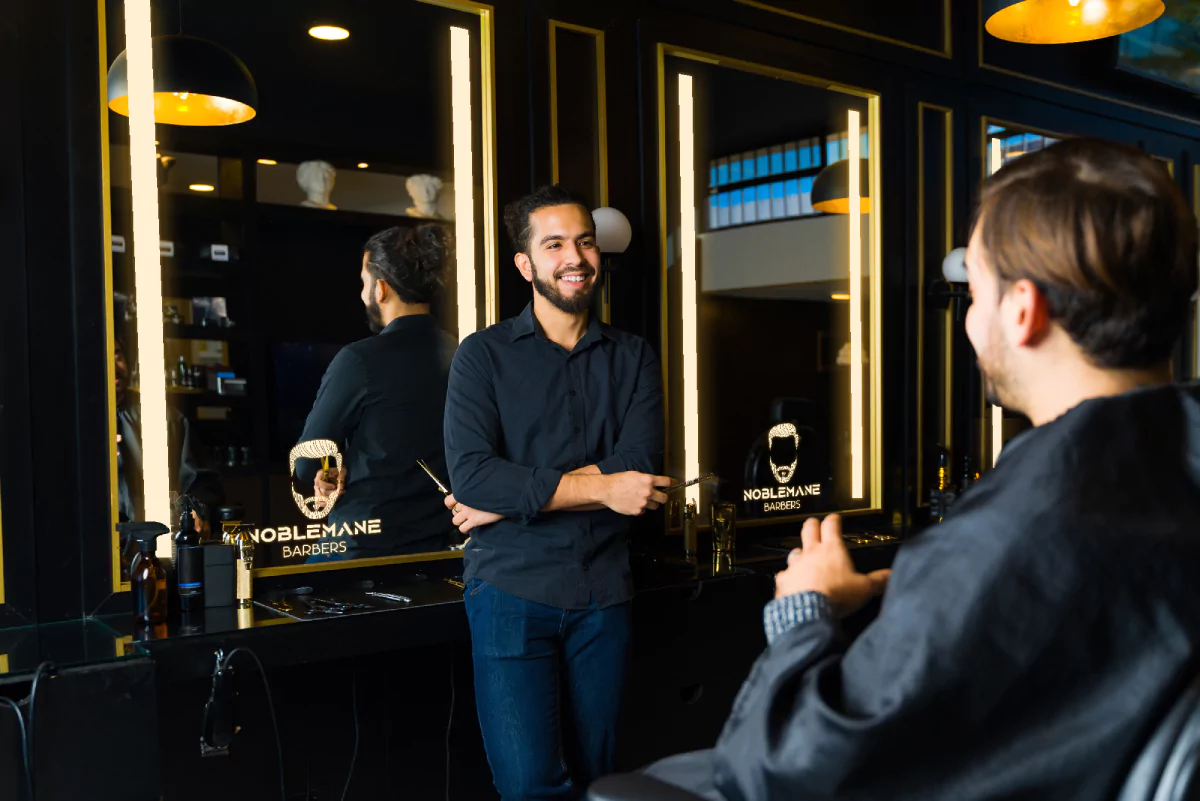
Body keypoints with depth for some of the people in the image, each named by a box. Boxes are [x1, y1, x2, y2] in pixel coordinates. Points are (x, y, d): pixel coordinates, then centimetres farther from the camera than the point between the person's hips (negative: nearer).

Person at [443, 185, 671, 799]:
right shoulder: (484, 355, 1)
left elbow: (639, 466, -7)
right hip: (512, 591, -2)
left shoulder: (633, 357, 9)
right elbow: (471, 476, -13)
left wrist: (517, 493, -13)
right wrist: (599, 488, -14)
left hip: (602, 594, 3)